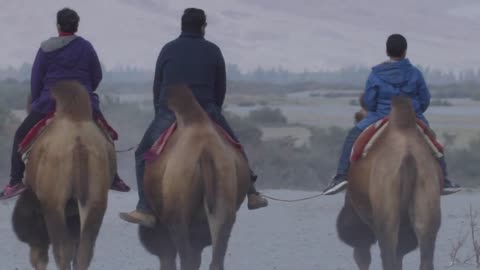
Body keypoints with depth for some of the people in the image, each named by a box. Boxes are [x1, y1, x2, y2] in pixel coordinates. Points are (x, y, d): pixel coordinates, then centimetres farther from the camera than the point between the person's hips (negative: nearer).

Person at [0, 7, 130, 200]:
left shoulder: (46, 49, -2)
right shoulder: (86, 47, 3)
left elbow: (36, 79, 2)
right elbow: (97, 76, 9)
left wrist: (34, 103, 14)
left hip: (50, 103, -2)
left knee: (21, 136, 11)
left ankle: (15, 182, -1)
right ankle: (113, 179, 17)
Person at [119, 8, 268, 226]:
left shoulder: (168, 50, 7)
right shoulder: (213, 51, 7)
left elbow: (157, 87, 11)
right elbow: (220, 88, 11)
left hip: (169, 112, -1)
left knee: (144, 156, 10)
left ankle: (145, 210, -2)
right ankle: (251, 194, 20)